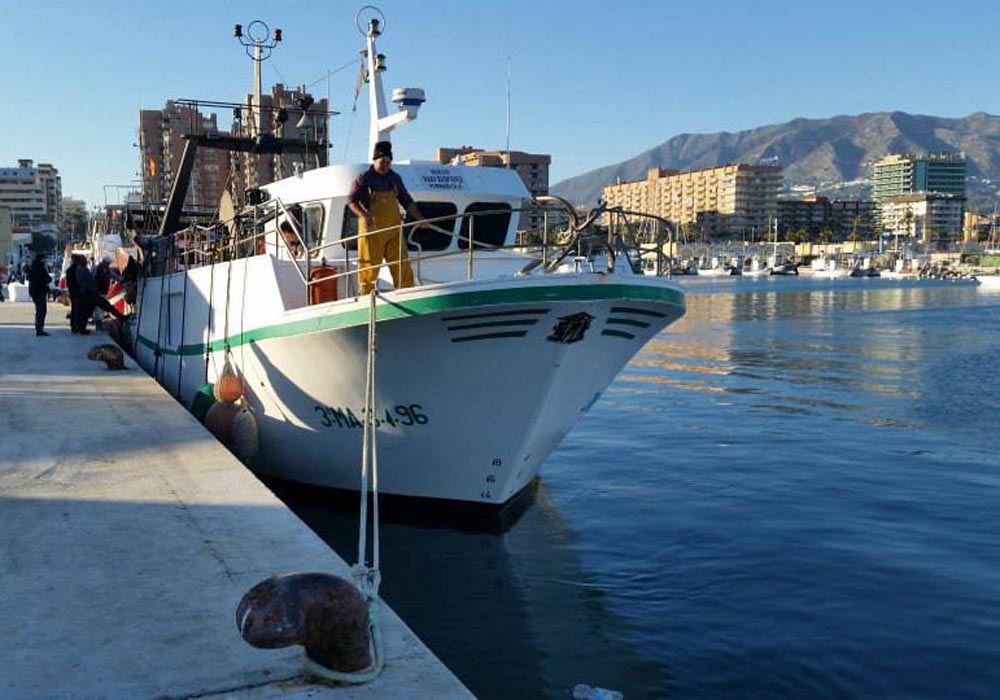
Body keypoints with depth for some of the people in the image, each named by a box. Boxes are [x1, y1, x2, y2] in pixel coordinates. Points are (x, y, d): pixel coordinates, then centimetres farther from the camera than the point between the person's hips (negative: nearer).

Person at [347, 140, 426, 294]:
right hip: (372, 230, -4)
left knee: (402, 264, 2)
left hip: (393, 230, 4)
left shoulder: (395, 178, 13)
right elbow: (351, 201, -9)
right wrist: (365, 216, -26)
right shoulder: (363, 179, -1)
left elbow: (407, 201, 19)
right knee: (369, 266, -2)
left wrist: (420, 219, 10)